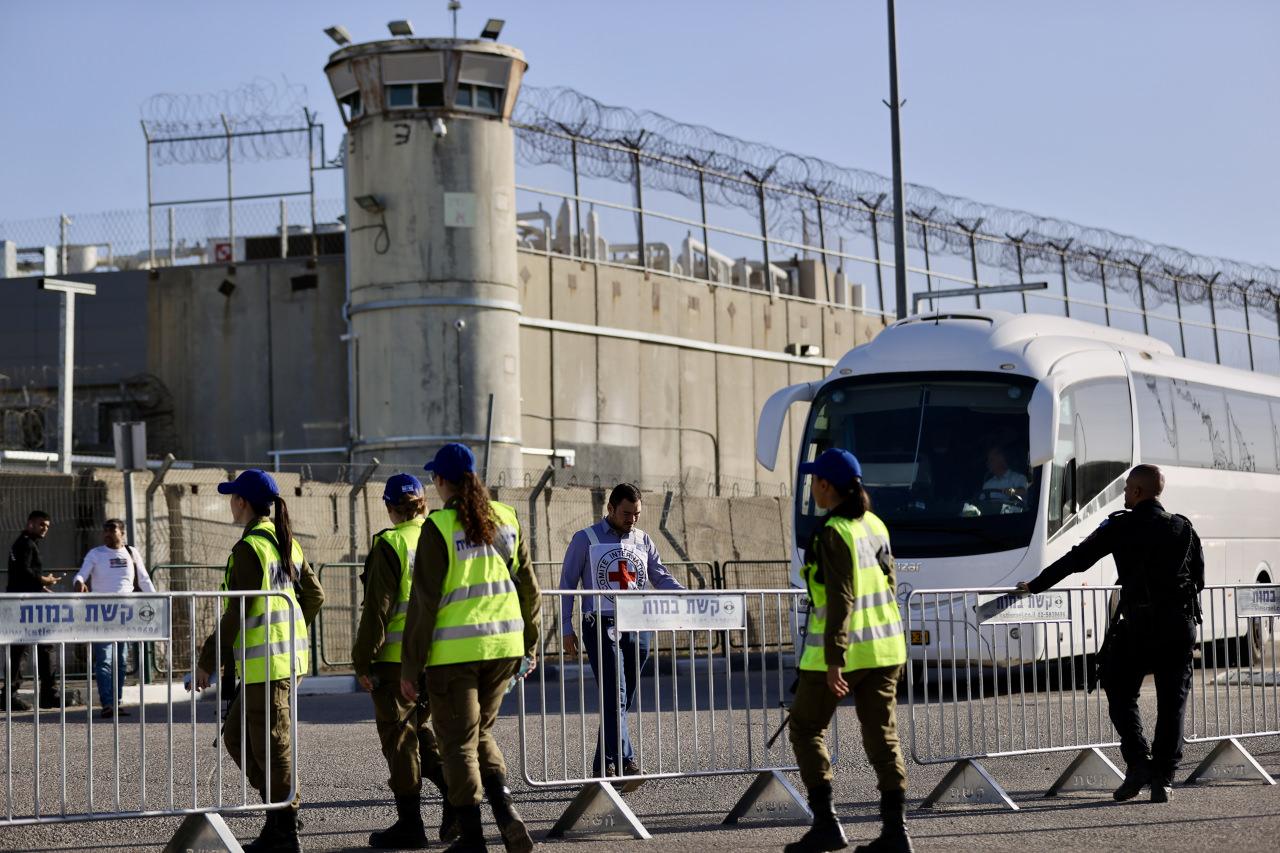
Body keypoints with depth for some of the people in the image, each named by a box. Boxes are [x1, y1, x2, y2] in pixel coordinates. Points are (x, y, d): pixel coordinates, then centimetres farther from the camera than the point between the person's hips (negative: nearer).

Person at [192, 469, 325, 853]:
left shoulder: (249, 548, -14)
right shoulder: (287, 543, 12)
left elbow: (236, 613, -16)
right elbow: (314, 595, 16)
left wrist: (208, 660, -10)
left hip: (265, 660, -9)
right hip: (289, 655, 9)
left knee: (271, 747, -2)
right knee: (236, 736, 16)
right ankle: (278, 812, 15)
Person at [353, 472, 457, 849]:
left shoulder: (389, 545, -11)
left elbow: (377, 609, -13)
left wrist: (363, 661, -7)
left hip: (397, 658, -6)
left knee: (400, 737, 2)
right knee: (422, 730, 20)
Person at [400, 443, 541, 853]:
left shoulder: (439, 527, -9)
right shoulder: (506, 519, 6)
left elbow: (424, 601, -11)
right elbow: (527, 587, 11)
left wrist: (410, 666, -7)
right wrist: (529, 645, 22)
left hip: (454, 650, -5)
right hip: (503, 645, 5)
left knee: (459, 742, 6)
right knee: (482, 733, 19)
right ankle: (506, 812, 1)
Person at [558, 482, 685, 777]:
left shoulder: (643, 540, 14)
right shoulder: (585, 540, 3)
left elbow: (661, 578, 13)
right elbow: (567, 584, 3)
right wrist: (567, 628, -3)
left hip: (637, 628, 5)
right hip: (602, 626, -5)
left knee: (623, 700, 6)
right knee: (615, 696, -15)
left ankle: (604, 765, 13)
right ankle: (625, 763, -22)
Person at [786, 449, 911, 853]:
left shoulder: (834, 534, -16)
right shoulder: (876, 526, 9)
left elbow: (840, 600, -21)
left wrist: (833, 660, -22)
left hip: (838, 652, -7)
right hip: (884, 648, 7)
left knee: (806, 729, 8)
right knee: (882, 736, 7)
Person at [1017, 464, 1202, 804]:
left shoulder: (1121, 527, -2)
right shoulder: (1184, 529, 8)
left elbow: (1076, 559, 0)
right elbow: (1199, 578, 13)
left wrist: (1034, 586, 7)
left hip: (1138, 626, -3)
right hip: (1180, 626, 3)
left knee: (1121, 695, 11)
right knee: (1172, 703, 5)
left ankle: (1139, 765, -4)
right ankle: (1163, 779, 1)